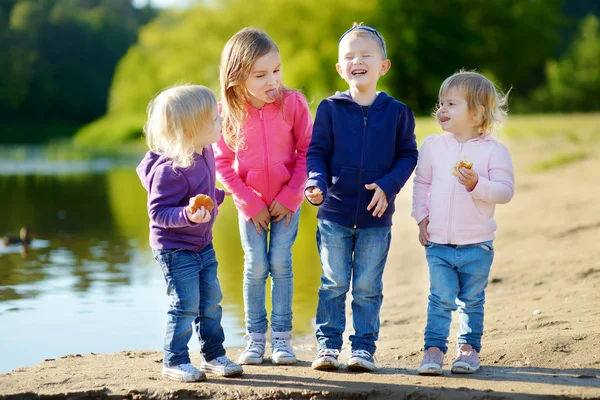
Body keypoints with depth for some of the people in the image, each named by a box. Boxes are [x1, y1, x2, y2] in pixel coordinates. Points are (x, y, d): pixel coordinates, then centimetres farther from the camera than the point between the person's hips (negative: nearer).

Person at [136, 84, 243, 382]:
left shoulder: (205, 154, -1)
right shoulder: (170, 168, -28)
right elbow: (158, 211, -27)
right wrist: (188, 216, -38)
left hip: (203, 245, 8)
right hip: (175, 248, -8)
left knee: (211, 301, 14)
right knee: (186, 305, -4)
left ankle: (213, 355, 28)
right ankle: (174, 361, 12)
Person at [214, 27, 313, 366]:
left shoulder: (293, 102, -14)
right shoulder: (227, 113, -13)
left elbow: (307, 150, -8)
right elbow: (223, 163, -6)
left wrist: (290, 196, -11)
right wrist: (250, 204, -9)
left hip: (287, 200, 0)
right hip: (250, 202, 0)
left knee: (281, 264, -2)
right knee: (256, 267, 1)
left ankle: (281, 337, 7)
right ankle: (255, 338, 11)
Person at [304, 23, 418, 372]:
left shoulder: (396, 112, 0)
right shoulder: (330, 108, -2)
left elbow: (407, 155, 3)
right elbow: (317, 152, 0)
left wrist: (388, 186, -12)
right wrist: (317, 185, -17)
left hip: (376, 216, 0)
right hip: (334, 214, 0)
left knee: (368, 287, 7)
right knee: (334, 284, 7)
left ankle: (364, 347, 16)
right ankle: (328, 344, 16)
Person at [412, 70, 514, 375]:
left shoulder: (493, 150, -6)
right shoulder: (432, 145, 4)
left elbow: (505, 190, -10)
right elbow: (421, 183, 14)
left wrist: (476, 184, -25)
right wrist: (421, 216, 4)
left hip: (477, 245, -1)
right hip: (438, 243, 1)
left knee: (472, 300, 9)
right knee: (441, 298, -1)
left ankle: (469, 347, 22)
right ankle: (434, 348, 7)